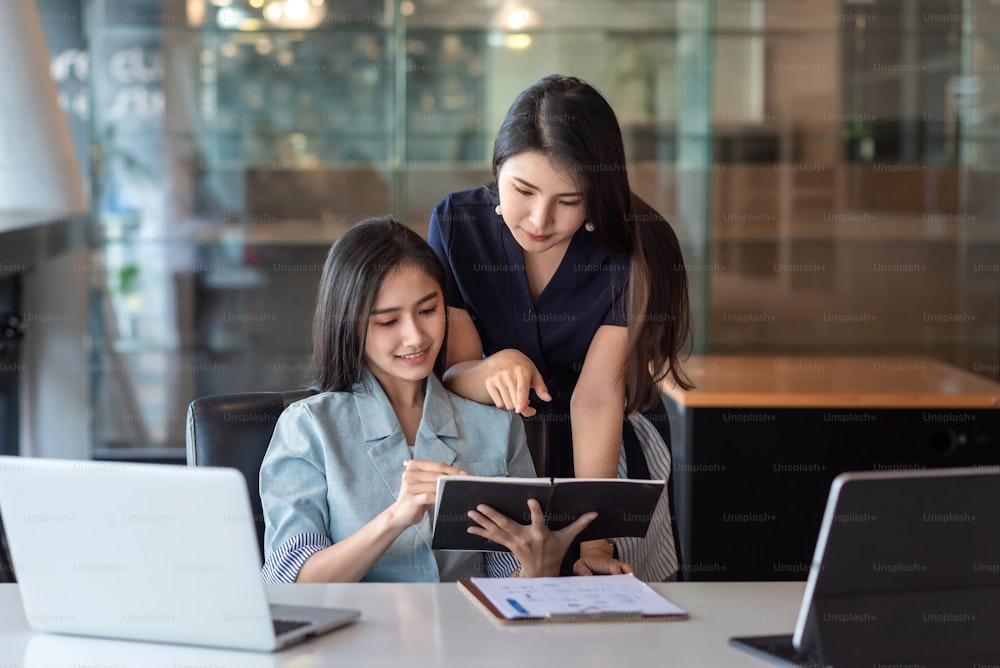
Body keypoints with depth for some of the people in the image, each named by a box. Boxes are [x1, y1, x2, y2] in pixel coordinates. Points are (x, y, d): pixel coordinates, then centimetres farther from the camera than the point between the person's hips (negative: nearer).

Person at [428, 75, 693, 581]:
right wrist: (495, 370, -35)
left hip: (608, 457, 0)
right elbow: (451, 373, -11)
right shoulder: (457, 224, -10)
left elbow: (598, 396, -21)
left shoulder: (638, 246, -16)